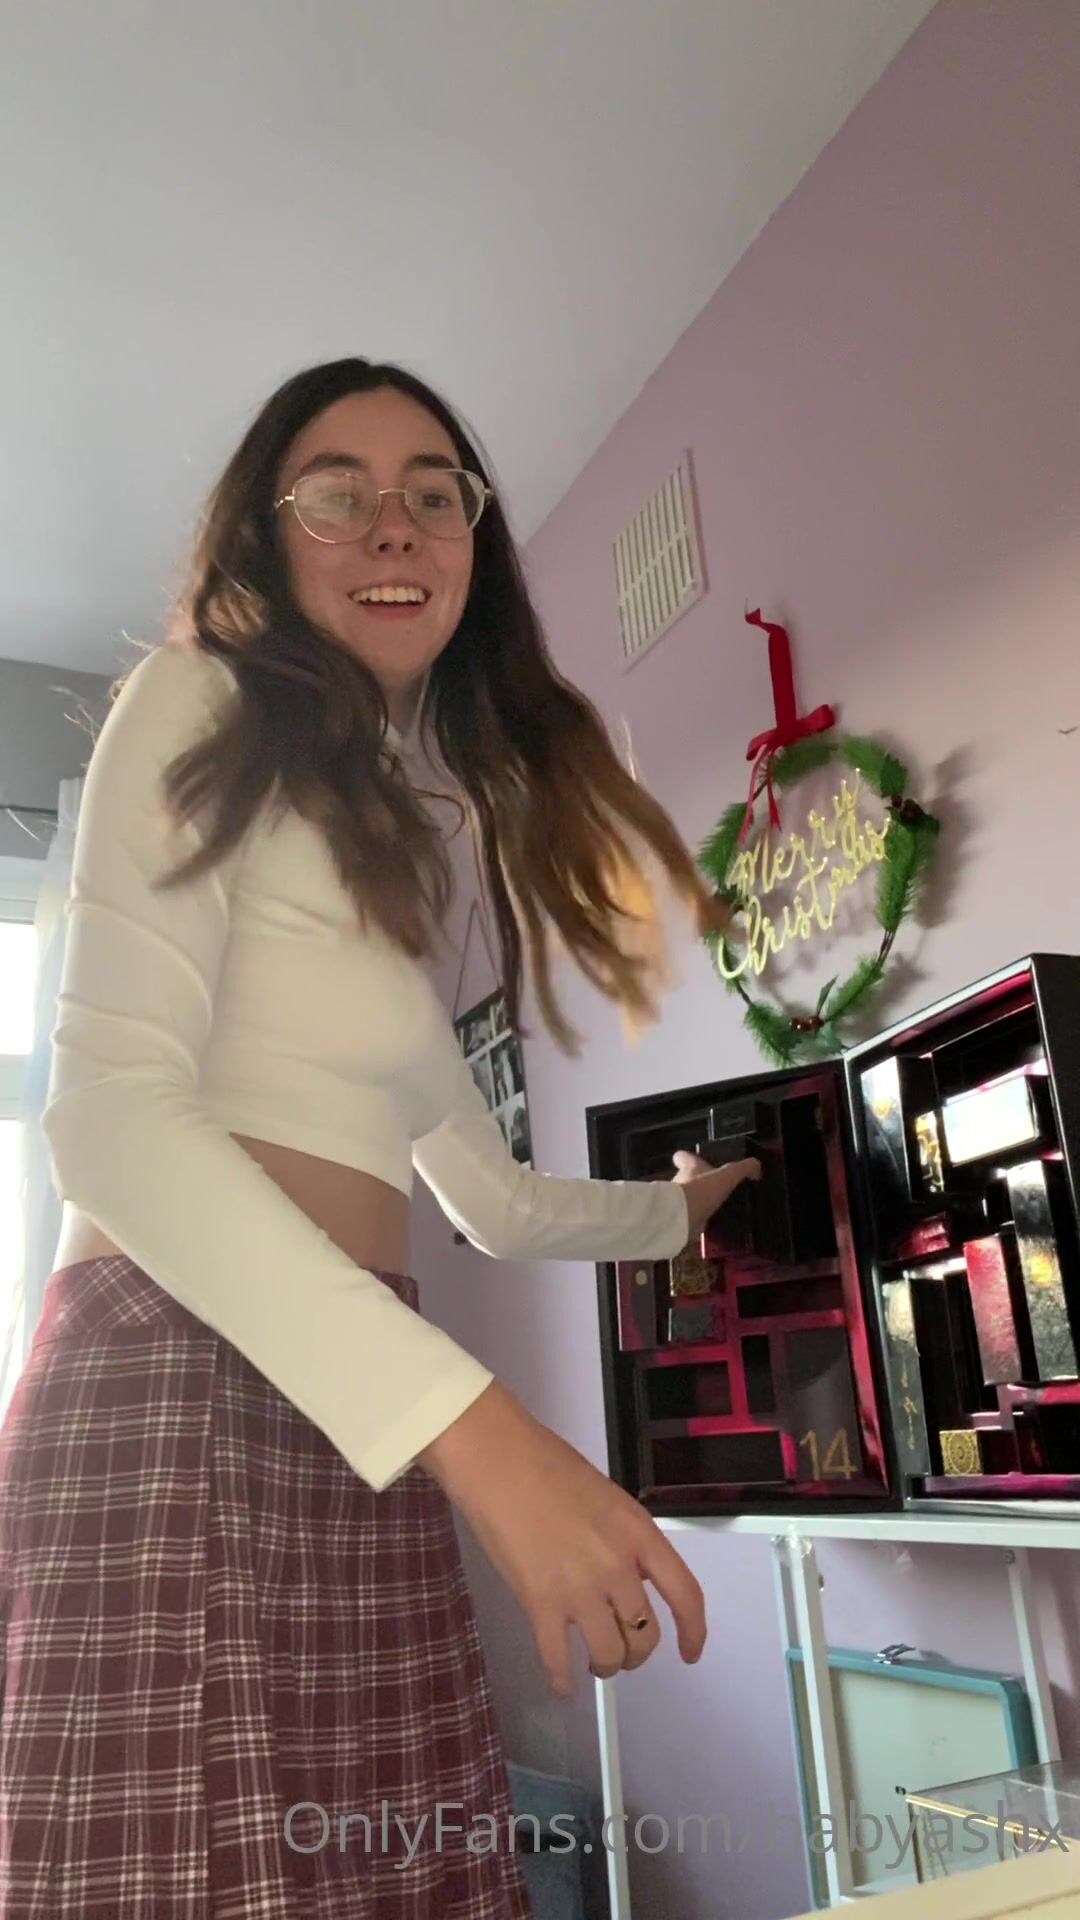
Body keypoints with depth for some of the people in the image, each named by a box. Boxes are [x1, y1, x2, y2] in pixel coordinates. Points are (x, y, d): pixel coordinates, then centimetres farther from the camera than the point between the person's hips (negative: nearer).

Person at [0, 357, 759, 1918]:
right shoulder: (203, 705, 2)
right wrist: (477, 1423, -22)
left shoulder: (410, 839, 22)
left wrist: (683, 1207, 40)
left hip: (368, 1430, 7)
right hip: (181, 1381, -7)